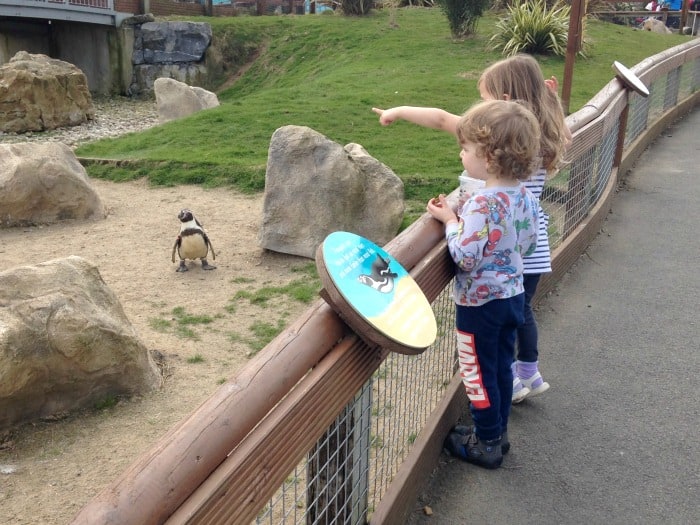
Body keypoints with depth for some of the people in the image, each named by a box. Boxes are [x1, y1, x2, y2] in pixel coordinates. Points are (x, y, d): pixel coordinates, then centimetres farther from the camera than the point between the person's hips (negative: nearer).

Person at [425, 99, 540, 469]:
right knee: (501, 366, 20)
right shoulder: (526, 197, -2)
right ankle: (497, 432, 36)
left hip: (480, 302, -8)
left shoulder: (482, 205, -28)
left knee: (478, 373, 9)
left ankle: (487, 444, 23)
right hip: (512, 294, 8)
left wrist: (450, 221, -15)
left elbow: (465, 257, -28)